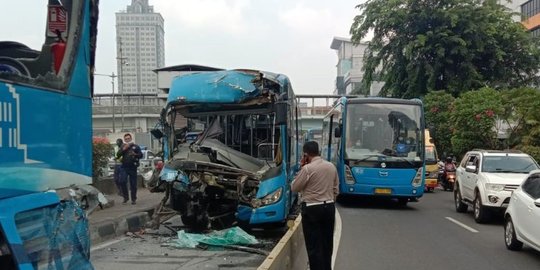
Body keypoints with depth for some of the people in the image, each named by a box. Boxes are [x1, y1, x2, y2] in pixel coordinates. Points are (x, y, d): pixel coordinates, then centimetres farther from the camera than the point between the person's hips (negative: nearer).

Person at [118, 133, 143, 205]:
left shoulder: (135, 146, 7)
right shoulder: (123, 147, 13)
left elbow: (141, 155, 0)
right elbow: (118, 154, 2)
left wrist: (135, 154, -19)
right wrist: (124, 149, -12)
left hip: (133, 167, -1)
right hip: (124, 167, 2)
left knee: (133, 184, -1)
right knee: (122, 181, -12)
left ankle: (133, 199, 8)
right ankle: (126, 197, 3)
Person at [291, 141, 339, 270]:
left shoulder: (307, 169, -16)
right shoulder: (331, 166, 5)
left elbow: (294, 188, -5)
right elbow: (335, 189, 12)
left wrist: (301, 168, -1)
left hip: (312, 209, -6)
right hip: (329, 207, 7)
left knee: (314, 246, 0)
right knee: (327, 243, 17)